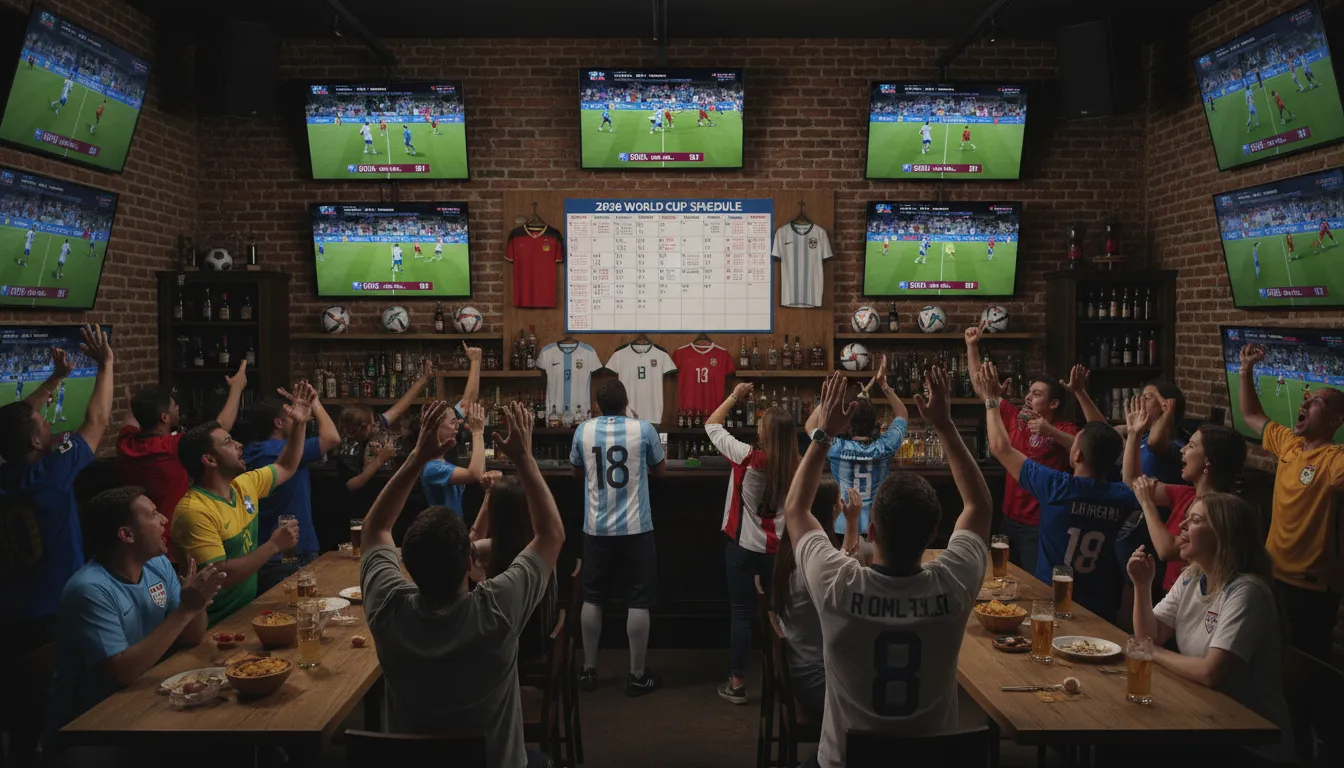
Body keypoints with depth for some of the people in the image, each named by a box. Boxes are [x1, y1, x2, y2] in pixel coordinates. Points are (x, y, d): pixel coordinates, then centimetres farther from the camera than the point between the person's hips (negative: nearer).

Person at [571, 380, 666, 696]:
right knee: (638, 602, 6)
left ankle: (589, 671, 23)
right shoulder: (644, 429, -6)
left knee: (592, 598, 14)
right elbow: (660, 470, 9)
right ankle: (637, 676, 13)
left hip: (596, 529, 2)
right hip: (636, 528, -2)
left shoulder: (583, 430, -1)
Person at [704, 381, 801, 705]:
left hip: (743, 546, -4)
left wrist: (735, 396, 1)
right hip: (778, 547, 4)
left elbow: (712, 424, -7)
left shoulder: (748, 457, -18)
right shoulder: (796, 465, -7)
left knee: (741, 612, 5)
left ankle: (737, 683, 10)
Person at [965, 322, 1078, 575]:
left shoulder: (1064, 430, -10)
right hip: (1010, 519, 6)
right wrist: (972, 347, 3)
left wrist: (1050, 431, -36)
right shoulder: (1015, 417, 4)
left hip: (1040, 525, -6)